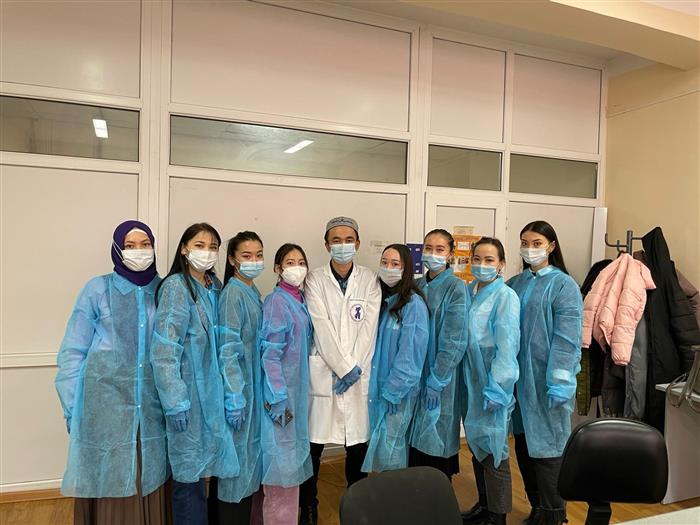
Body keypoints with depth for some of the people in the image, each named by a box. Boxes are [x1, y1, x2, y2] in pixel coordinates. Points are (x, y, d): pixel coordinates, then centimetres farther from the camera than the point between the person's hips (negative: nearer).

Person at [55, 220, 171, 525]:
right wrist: (72, 408, -4)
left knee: (149, 484, 9)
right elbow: (73, 352, -1)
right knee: (108, 486, 6)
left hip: (151, 407, 3)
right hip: (104, 404, -2)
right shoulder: (97, 289, -1)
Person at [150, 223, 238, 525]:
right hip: (187, 393, -7)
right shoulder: (175, 287, -12)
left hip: (209, 392, 7)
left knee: (198, 470, 16)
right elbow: (164, 350, -18)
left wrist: (226, 393, 11)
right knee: (188, 472, 3)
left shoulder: (215, 287, 9)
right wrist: (175, 402, -21)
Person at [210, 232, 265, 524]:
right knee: (233, 458, 2)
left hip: (253, 384, 9)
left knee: (248, 454, 18)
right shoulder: (232, 294, -15)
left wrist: (252, 393, 16)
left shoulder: (253, 293, 10)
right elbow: (228, 349, -20)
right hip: (237, 387, -9)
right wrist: (234, 398, -22)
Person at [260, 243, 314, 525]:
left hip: (298, 389, 8)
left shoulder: (300, 300, 9)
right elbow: (270, 354, -18)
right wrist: (278, 399, -21)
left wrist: (296, 395, 15)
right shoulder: (276, 301, -14)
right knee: (282, 463, 1)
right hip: (280, 391, -8)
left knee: (294, 459, 17)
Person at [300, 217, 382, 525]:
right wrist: (344, 368, -13)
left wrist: (355, 368, -9)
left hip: (359, 373, 2)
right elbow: (322, 328, -8)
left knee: (359, 442, 8)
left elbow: (369, 327, -1)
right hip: (323, 371, -1)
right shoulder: (315, 280, 1)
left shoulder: (369, 280, 6)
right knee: (314, 443, 3)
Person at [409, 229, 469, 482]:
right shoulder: (418, 286, 7)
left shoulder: (456, 288, -9)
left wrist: (436, 380, -16)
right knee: (417, 439, 12)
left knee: (437, 440, 5)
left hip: (441, 376, -5)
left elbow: (454, 340, -14)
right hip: (417, 371, 5)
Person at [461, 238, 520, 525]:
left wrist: (496, 389, -19)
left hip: (493, 383, -6)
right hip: (470, 382, 6)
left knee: (493, 448, 4)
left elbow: (507, 346, -16)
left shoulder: (506, 297, -12)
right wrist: (465, 381, 8)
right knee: (476, 445, 17)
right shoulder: (467, 292, 7)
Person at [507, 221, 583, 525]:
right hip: (517, 376, 6)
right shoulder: (514, 285, 10)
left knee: (546, 444, 1)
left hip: (546, 380, -6)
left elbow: (567, 338, -13)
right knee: (522, 443, 13)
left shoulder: (563, 285, -6)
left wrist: (559, 382, -19)